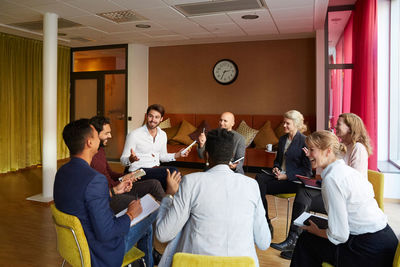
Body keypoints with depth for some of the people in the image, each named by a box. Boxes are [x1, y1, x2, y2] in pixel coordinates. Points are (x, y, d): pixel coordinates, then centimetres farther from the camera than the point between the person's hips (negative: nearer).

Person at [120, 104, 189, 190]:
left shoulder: (163, 135, 10)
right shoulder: (134, 135, -9)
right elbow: (123, 159, -7)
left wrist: (177, 155, 5)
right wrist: (130, 159, -32)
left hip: (156, 170, 6)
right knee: (173, 171, -27)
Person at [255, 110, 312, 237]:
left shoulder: (304, 141, -7)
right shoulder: (282, 139, 16)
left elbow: (307, 170, -8)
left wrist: (286, 175, -15)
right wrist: (275, 168, 3)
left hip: (294, 180, -6)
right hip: (280, 175, 7)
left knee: (261, 187, -25)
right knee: (259, 178, -25)